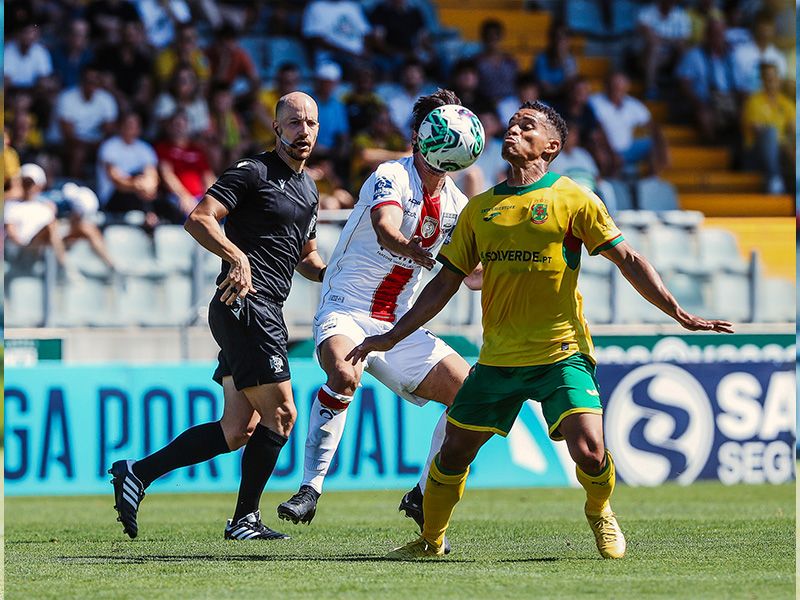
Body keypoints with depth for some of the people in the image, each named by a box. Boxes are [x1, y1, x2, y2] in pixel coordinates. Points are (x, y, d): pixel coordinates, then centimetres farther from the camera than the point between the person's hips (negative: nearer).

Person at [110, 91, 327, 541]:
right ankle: (245, 519, 4)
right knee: (280, 414, -7)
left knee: (238, 429, 6)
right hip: (246, 305, -9)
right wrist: (238, 257, -30)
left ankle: (138, 473, 8)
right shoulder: (254, 172, -7)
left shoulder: (308, 189, 21)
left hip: (265, 313, 9)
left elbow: (307, 258, 30)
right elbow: (199, 220, -17)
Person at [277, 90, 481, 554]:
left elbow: (472, 275, 16)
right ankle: (310, 490, -31)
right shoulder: (392, 177, -13)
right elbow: (386, 232, -34)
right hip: (346, 311, -7)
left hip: (398, 325, 7)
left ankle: (424, 497, 15)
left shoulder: (456, 203, 8)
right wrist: (416, 252, -55)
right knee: (344, 373, -38)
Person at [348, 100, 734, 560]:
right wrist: (392, 337, 13)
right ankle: (431, 542, 26)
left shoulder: (573, 199, 0)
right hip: (497, 359, 4)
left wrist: (681, 316, -9)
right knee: (453, 452, 3)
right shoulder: (479, 208, 11)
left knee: (589, 452, -18)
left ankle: (600, 513, 15)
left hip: (561, 353, -4)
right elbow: (445, 283, 17)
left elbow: (628, 260, -1)